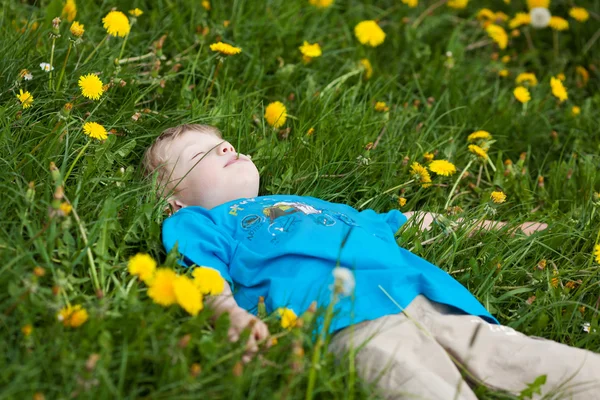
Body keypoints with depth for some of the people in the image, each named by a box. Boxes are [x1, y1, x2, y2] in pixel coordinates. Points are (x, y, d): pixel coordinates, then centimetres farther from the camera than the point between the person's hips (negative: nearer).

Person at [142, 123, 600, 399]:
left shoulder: (310, 202, 43)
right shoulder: (194, 222, 25)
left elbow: (401, 226, 48)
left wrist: (498, 230, 48)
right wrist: (235, 317, -20)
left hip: (434, 299, 7)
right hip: (347, 315, -6)